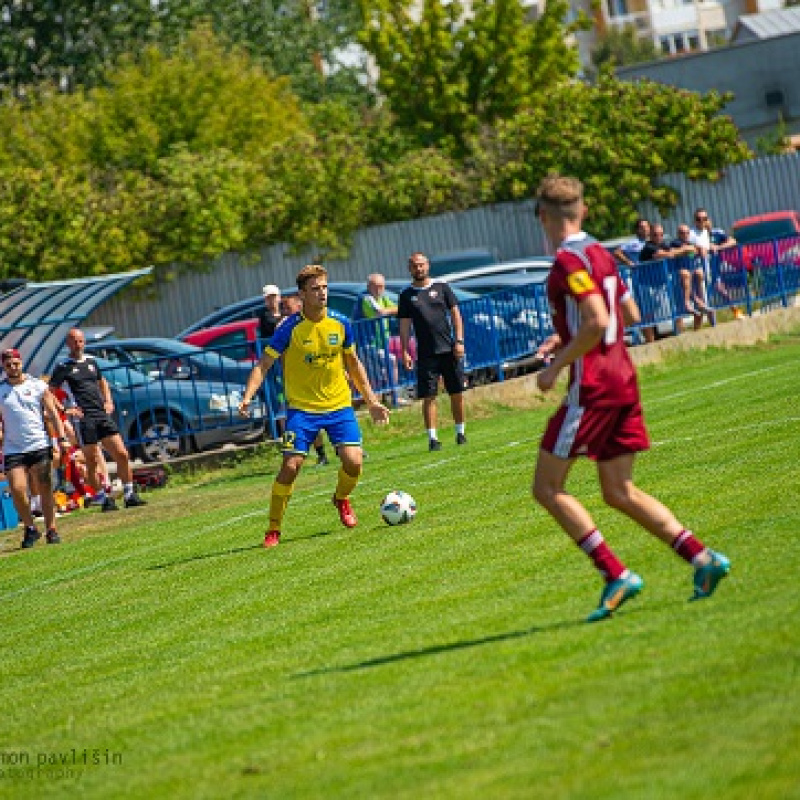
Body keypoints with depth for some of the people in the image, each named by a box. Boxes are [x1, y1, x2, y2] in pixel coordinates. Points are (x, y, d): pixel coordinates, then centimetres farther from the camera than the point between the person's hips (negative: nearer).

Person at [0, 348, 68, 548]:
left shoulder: (37, 386, 5)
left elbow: (52, 414, 5)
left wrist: (62, 438, -5)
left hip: (40, 446, -1)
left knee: (45, 489, -2)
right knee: (17, 490, -10)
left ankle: (51, 530, 6)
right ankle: (30, 528, 7)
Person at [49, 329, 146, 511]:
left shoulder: (91, 361, 16)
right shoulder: (63, 367, -1)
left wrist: (109, 402, 16)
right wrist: (65, 410, -11)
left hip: (103, 414, 5)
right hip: (84, 418, -5)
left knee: (122, 455, -1)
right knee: (92, 462, -1)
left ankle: (130, 495, 7)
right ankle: (103, 499, 8)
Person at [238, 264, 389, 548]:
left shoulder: (340, 323, 0)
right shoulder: (291, 328, -12)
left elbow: (353, 364, 14)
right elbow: (263, 365, -10)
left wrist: (372, 401, 15)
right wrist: (247, 397, -25)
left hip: (339, 405, 3)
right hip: (301, 407, -3)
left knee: (354, 461, -12)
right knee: (291, 465, -13)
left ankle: (341, 499, 22)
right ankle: (273, 529, 2)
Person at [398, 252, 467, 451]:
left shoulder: (441, 287, 7)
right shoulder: (407, 295, 7)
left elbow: (455, 314, 6)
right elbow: (404, 325, 7)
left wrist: (459, 341, -3)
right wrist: (405, 352, -1)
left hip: (449, 350, 0)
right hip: (426, 353, 0)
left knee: (457, 393, 4)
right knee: (429, 396, -4)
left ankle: (460, 432, 17)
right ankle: (432, 437, -2)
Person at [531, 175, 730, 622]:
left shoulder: (569, 260, -13)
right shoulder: (600, 254, 15)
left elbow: (597, 321, -24)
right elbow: (630, 315, 22)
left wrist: (556, 366, -15)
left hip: (593, 386, -9)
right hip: (623, 379, 9)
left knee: (548, 487, -1)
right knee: (620, 492, 12)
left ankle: (617, 576, -9)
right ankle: (703, 558, 0)